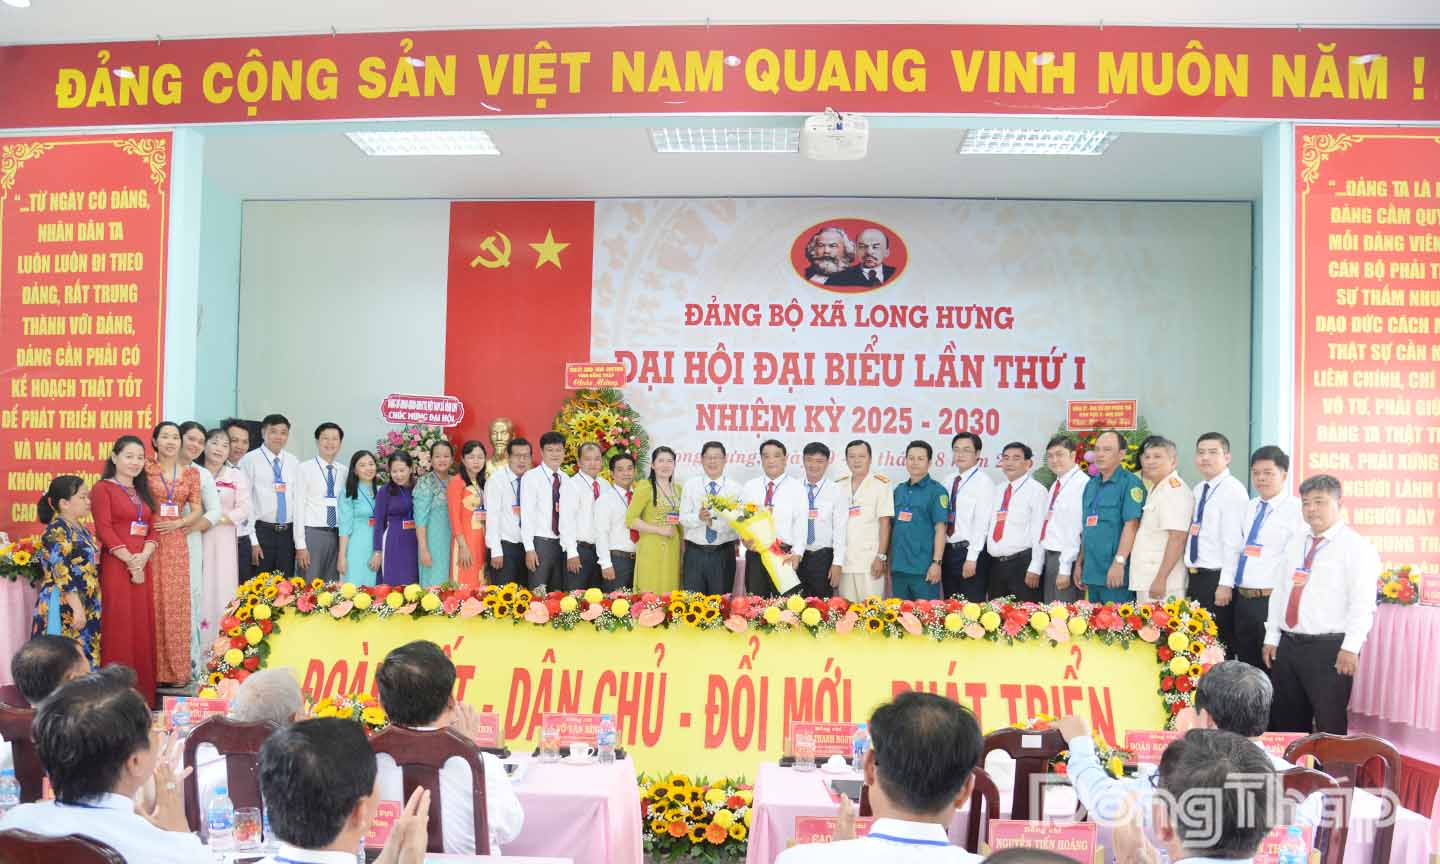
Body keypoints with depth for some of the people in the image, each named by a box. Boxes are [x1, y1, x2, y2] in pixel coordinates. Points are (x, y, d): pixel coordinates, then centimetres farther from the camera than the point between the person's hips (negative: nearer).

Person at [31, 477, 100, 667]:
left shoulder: (80, 528, 13)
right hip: (65, 609, -9)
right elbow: (64, 575, -19)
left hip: (87, 606, 9)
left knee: (86, 658, 10)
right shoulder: (56, 531, -14)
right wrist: (77, 608, -21)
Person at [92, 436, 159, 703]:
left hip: (143, 566, 6)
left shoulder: (143, 491, 19)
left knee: (143, 626, 6)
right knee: (119, 627, -6)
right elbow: (104, 529, -10)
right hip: (116, 566, -6)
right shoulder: (103, 488, 0)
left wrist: (144, 557, -7)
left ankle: (142, 692, 12)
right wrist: (130, 561, -14)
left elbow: (152, 529, 12)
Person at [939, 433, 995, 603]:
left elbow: (981, 522, -14)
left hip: (969, 551, -6)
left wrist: (971, 558, -18)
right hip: (948, 550, 6)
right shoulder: (948, 480, 10)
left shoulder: (983, 481, -8)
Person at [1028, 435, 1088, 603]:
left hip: (1067, 560, -8)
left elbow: (1078, 529, -18)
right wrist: (1036, 567, 13)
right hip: (1050, 557, 8)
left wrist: (1065, 569, -19)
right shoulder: (1055, 485, 15)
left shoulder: (1082, 484, -13)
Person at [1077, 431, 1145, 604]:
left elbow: (1131, 524, -16)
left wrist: (1119, 562, -22)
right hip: (1092, 572, 7)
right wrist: (1080, 562, 17)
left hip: (1116, 573, -7)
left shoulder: (1130, 483, -8)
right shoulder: (1091, 484, 15)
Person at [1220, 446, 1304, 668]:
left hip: (1272, 600, -7)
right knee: (1246, 663, 15)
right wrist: (1225, 584, 4)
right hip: (1242, 599, 7)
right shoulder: (1249, 508, 14)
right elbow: (1232, 547, 13)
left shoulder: (1295, 509, -8)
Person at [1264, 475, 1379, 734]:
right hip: (1287, 646, 7)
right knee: (1287, 723, 14)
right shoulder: (1295, 543, 15)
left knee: (1329, 726, 0)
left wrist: (1351, 647, -19)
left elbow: (1363, 603, -14)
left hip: (1329, 649, -7)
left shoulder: (1356, 546, -7)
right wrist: (1272, 637, 11)